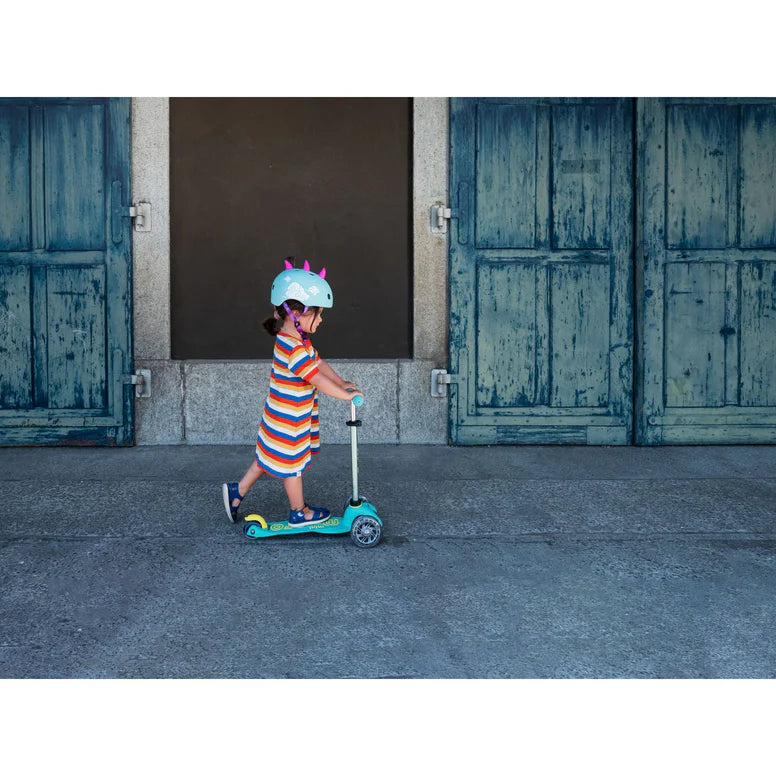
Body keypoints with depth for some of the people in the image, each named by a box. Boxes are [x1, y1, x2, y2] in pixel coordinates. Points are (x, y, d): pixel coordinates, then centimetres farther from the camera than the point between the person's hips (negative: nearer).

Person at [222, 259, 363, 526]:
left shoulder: (297, 341, 4)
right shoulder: (294, 349, -29)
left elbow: (319, 362, 11)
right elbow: (318, 380, -28)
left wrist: (342, 382, 2)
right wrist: (346, 395, -18)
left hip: (281, 420, 10)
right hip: (288, 423, -10)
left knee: (270, 457, 22)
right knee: (292, 464, 8)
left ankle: (237, 491, 32)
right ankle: (300, 512, 25)